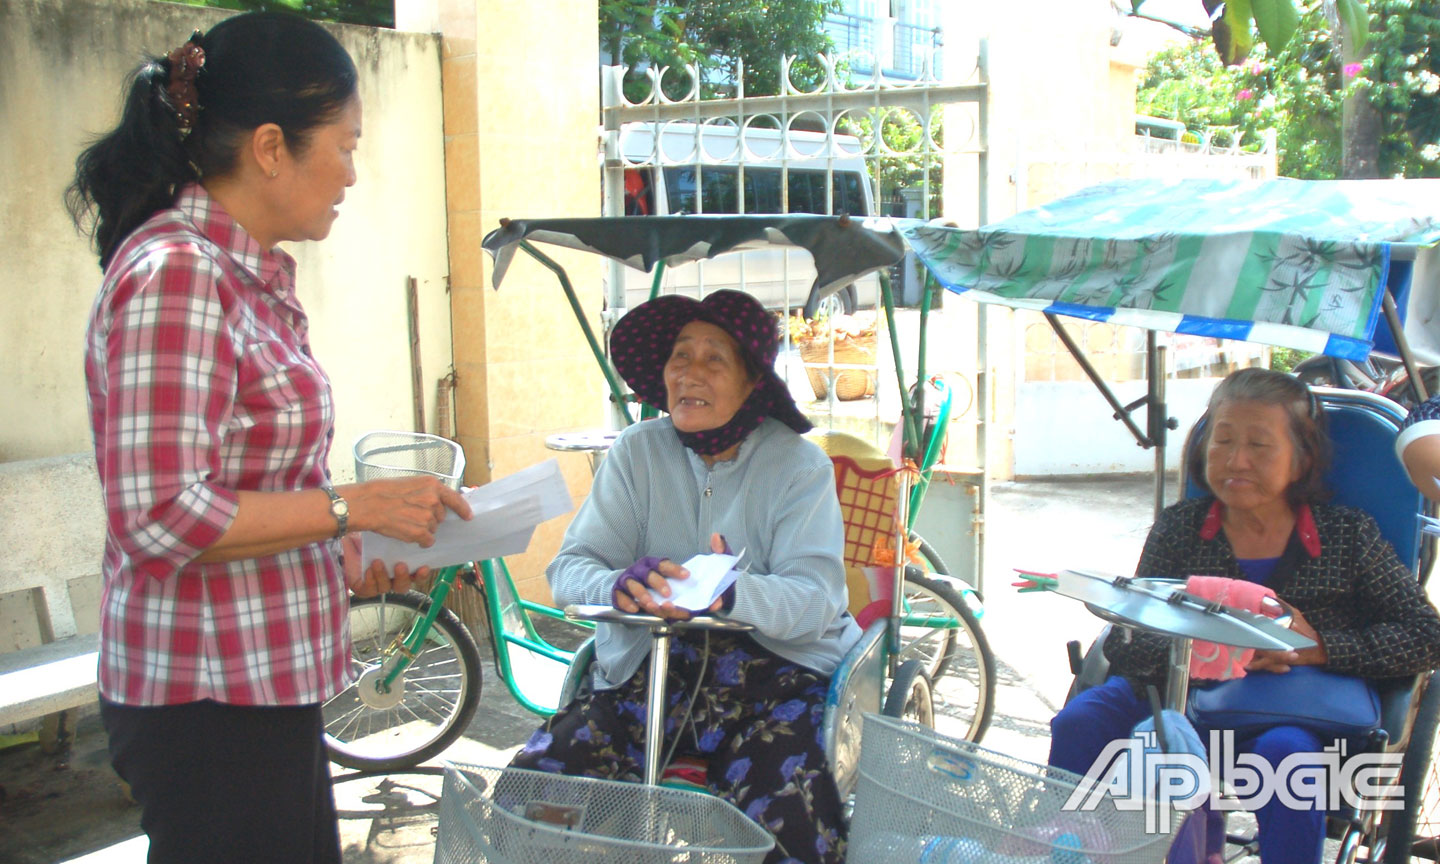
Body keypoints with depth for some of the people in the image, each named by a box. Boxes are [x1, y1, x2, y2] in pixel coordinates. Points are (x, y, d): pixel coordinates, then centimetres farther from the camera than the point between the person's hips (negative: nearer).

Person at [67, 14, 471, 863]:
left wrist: (345, 554, 7)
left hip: (264, 685, 9)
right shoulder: (175, 271, -18)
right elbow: (161, 518, -24)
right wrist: (351, 507, -18)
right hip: (209, 701, -9)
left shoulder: (251, 275, 11)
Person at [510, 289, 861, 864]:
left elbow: (815, 597, -13)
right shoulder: (637, 452, 6)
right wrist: (617, 584, -28)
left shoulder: (799, 465, 0)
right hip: (648, 668, 3)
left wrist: (734, 593, -35)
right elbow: (569, 568, -2)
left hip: (774, 672, -2)